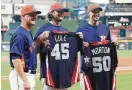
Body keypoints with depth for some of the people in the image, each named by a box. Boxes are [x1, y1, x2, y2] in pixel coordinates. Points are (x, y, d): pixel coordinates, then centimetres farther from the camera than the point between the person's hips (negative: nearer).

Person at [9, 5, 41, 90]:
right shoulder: (20, 34, -16)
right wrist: (25, 80, -27)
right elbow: (16, 59, -23)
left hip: (30, 75, 10)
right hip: (21, 76, -10)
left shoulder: (28, 33, 14)